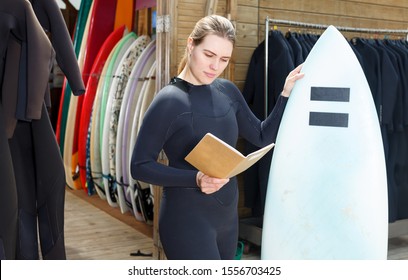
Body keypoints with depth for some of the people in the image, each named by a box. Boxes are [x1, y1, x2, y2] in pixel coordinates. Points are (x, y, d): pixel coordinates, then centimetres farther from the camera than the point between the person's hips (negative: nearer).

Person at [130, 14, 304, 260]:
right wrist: (195, 179, -26)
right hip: (187, 219, -6)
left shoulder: (227, 91, 4)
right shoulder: (169, 100, -14)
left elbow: (264, 137, 9)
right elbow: (140, 166, -14)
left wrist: (287, 93, -1)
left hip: (227, 215, 7)